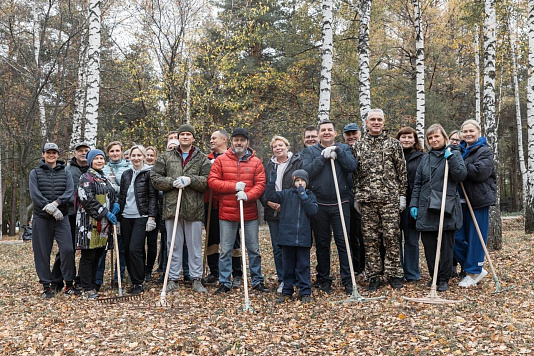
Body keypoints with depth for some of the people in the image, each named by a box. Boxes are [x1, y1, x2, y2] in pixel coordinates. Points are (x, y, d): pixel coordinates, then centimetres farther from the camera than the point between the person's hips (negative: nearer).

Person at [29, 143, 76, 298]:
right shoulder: (35, 173, 7)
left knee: (67, 249, -8)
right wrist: (50, 209, -17)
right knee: (42, 251, 3)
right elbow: (34, 194, -6)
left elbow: (70, 191, -3)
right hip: (41, 217, 0)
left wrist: (55, 203, -19)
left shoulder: (65, 173, 11)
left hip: (61, 217, 0)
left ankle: (69, 283, 6)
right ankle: (47, 286, 14)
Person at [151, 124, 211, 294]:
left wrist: (190, 180, -17)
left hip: (194, 208, -1)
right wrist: (172, 183, -9)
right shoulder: (166, 157, 11)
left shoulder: (202, 159, 7)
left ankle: (196, 279, 15)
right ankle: (173, 279, 17)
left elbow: (207, 181, -3)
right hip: (172, 207, 1)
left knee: (195, 245, 5)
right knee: (174, 245, 8)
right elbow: (155, 177, 5)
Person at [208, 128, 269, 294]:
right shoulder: (221, 160, 3)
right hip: (227, 213, -1)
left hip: (250, 213, 1)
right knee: (225, 250, 5)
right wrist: (234, 186, -12)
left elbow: (260, 185, -1)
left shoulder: (256, 162, 4)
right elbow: (212, 181, -3)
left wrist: (247, 195, -19)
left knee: (254, 249, 9)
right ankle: (224, 283, 16)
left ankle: (257, 281, 22)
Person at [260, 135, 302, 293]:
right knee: (277, 247, 7)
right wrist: (268, 202, -5)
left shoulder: (297, 163, 0)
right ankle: (282, 280, 17)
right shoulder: (268, 166, 14)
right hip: (273, 213, 4)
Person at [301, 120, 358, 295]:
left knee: (343, 242, -2)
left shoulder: (344, 148, 10)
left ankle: (348, 280, 5)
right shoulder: (309, 151, 8)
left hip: (340, 203, 0)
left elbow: (353, 166, -7)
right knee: (322, 244, 9)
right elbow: (306, 171, -9)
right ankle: (324, 279, 20)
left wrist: (337, 151, -11)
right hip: (318, 205, 0)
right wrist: (323, 157, -13)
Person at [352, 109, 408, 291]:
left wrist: (402, 194, 2)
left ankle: (394, 274, 12)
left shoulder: (394, 144, 7)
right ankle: (373, 276, 13)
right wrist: (356, 197, 8)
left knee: (391, 236, -1)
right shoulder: (358, 146, 11)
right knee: (370, 238, 5)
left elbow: (402, 171, 7)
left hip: (390, 198, -2)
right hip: (367, 199, 2)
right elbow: (354, 173, 13)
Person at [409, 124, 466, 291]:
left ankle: (443, 279, 13)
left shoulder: (454, 154, 5)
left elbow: (461, 175, -9)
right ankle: (434, 277, 19)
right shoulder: (425, 159, 15)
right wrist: (414, 204, 7)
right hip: (426, 209, 4)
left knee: (446, 245, 2)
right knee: (428, 245, 6)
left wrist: (451, 158, -15)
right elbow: (417, 183, 15)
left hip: (447, 208, -3)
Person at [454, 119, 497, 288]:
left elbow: (479, 172, -19)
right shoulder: (460, 151, 16)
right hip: (461, 200, 6)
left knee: (475, 237, -1)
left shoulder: (485, 152, -3)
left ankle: (473, 273, 12)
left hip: (478, 201, -6)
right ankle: (477, 268, 18)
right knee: (457, 237, 4)